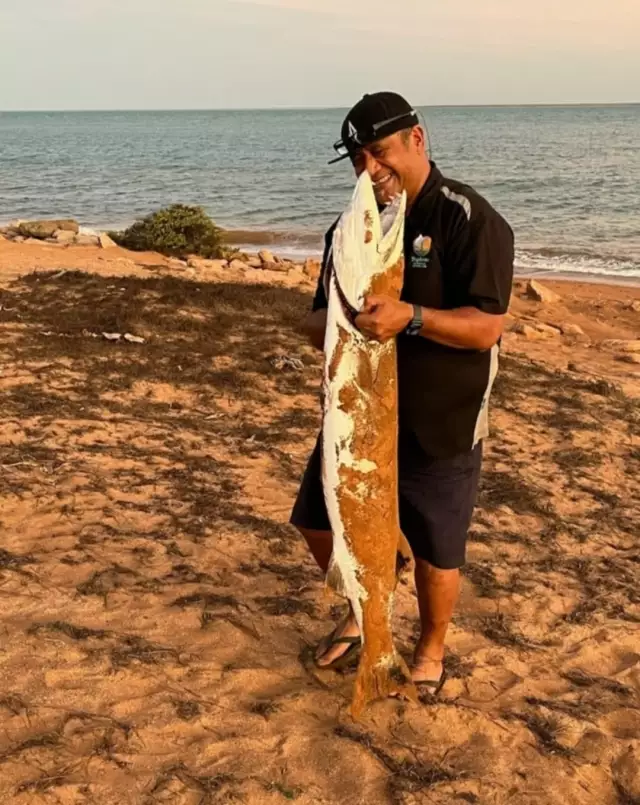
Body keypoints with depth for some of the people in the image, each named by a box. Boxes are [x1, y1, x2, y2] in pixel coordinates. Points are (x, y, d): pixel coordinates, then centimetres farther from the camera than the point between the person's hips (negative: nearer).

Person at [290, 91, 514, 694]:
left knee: (435, 552, 9)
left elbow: (486, 327, -21)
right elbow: (317, 324, 7)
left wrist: (409, 317, -35)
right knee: (319, 525, 15)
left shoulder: (469, 220, -15)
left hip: (440, 425, -6)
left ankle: (431, 651, 36)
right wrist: (333, 321, -18)